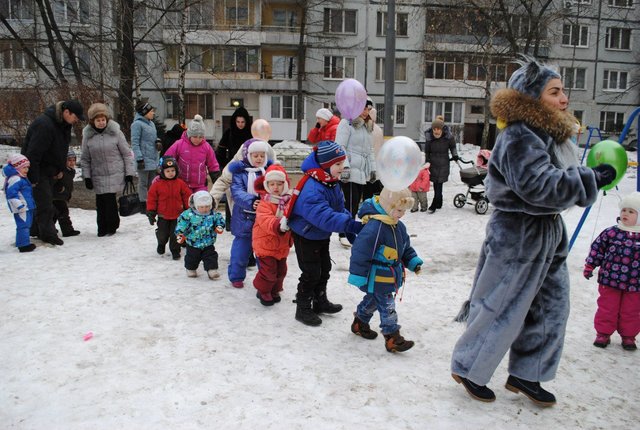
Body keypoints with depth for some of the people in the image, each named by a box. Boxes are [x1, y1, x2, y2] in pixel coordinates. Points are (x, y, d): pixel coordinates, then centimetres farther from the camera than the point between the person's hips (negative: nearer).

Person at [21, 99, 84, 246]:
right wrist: (33, 178, -26)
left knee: (46, 201, 15)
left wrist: (60, 169, 13)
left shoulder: (64, 124, 3)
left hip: (49, 170, 9)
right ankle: (48, 235, 2)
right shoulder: (44, 125, -27)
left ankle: (36, 230, 28)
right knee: (44, 203, -6)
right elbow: (33, 153, -28)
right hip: (36, 170, -9)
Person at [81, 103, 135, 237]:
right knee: (100, 202, 2)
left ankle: (111, 226, 12)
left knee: (109, 200, -7)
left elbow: (126, 153, 0)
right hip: (98, 176, 2)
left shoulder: (115, 132, -4)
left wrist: (129, 172, -3)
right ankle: (102, 228, 15)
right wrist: (87, 176, 4)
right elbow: (85, 159, 9)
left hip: (115, 174, -2)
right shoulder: (88, 135, 2)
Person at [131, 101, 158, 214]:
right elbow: (135, 143, -13)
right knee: (143, 183, 1)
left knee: (152, 183, 13)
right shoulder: (137, 124, -10)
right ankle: (143, 205, 9)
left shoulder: (151, 123, 14)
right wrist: (139, 158, -18)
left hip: (153, 159, 8)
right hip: (144, 160, -8)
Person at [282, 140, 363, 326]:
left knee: (324, 269, 20)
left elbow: (340, 209, 5)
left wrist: (350, 232, -3)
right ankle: (303, 309, 16)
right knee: (311, 273, -2)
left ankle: (320, 302, 39)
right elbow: (326, 217, -46)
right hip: (306, 236, -9)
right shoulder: (312, 189, -35)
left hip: (322, 236, 9)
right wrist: (353, 225, -50)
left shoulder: (332, 183, -3)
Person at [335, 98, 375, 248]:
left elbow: (370, 149, 24)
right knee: (350, 202, -8)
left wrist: (373, 168, 17)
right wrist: (345, 167, -19)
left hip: (363, 171, 8)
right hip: (351, 171, -8)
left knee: (355, 203, 8)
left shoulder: (367, 126, 20)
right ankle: (344, 234, 0)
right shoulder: (346, 123, -5)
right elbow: (340, 147, -12)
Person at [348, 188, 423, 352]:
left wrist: (413, 261, 6)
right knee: (387, 307, -4)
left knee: (373, 300, 25)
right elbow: (360, 251, -28)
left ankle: (360, 324, 44)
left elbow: (405, 247, 19)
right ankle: (392, 338, 5)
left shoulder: (398, 226, 5)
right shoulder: (374, 226, -28)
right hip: (376, 278, -10)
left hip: (389, 276, 10)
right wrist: (358, 275, -25)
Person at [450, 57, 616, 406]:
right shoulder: (519, 138, -20)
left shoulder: (555, 135, 10)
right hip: (516, 236, -10)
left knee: (551, 308, 15)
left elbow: (561, 180, 16)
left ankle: (524, 375, 32)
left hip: (549, 234, 10)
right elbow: (540, 186, -30)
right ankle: (468, 369, 23)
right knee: (500, 309, 2)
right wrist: (592, 179, -22)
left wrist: (593, 177, 0)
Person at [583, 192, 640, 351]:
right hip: (609, 281, 0)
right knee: (607, 309, 9)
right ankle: (603, 334, 24)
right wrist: (590, 266, 1)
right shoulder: (611, 233, -6)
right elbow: (597, 248, 2)